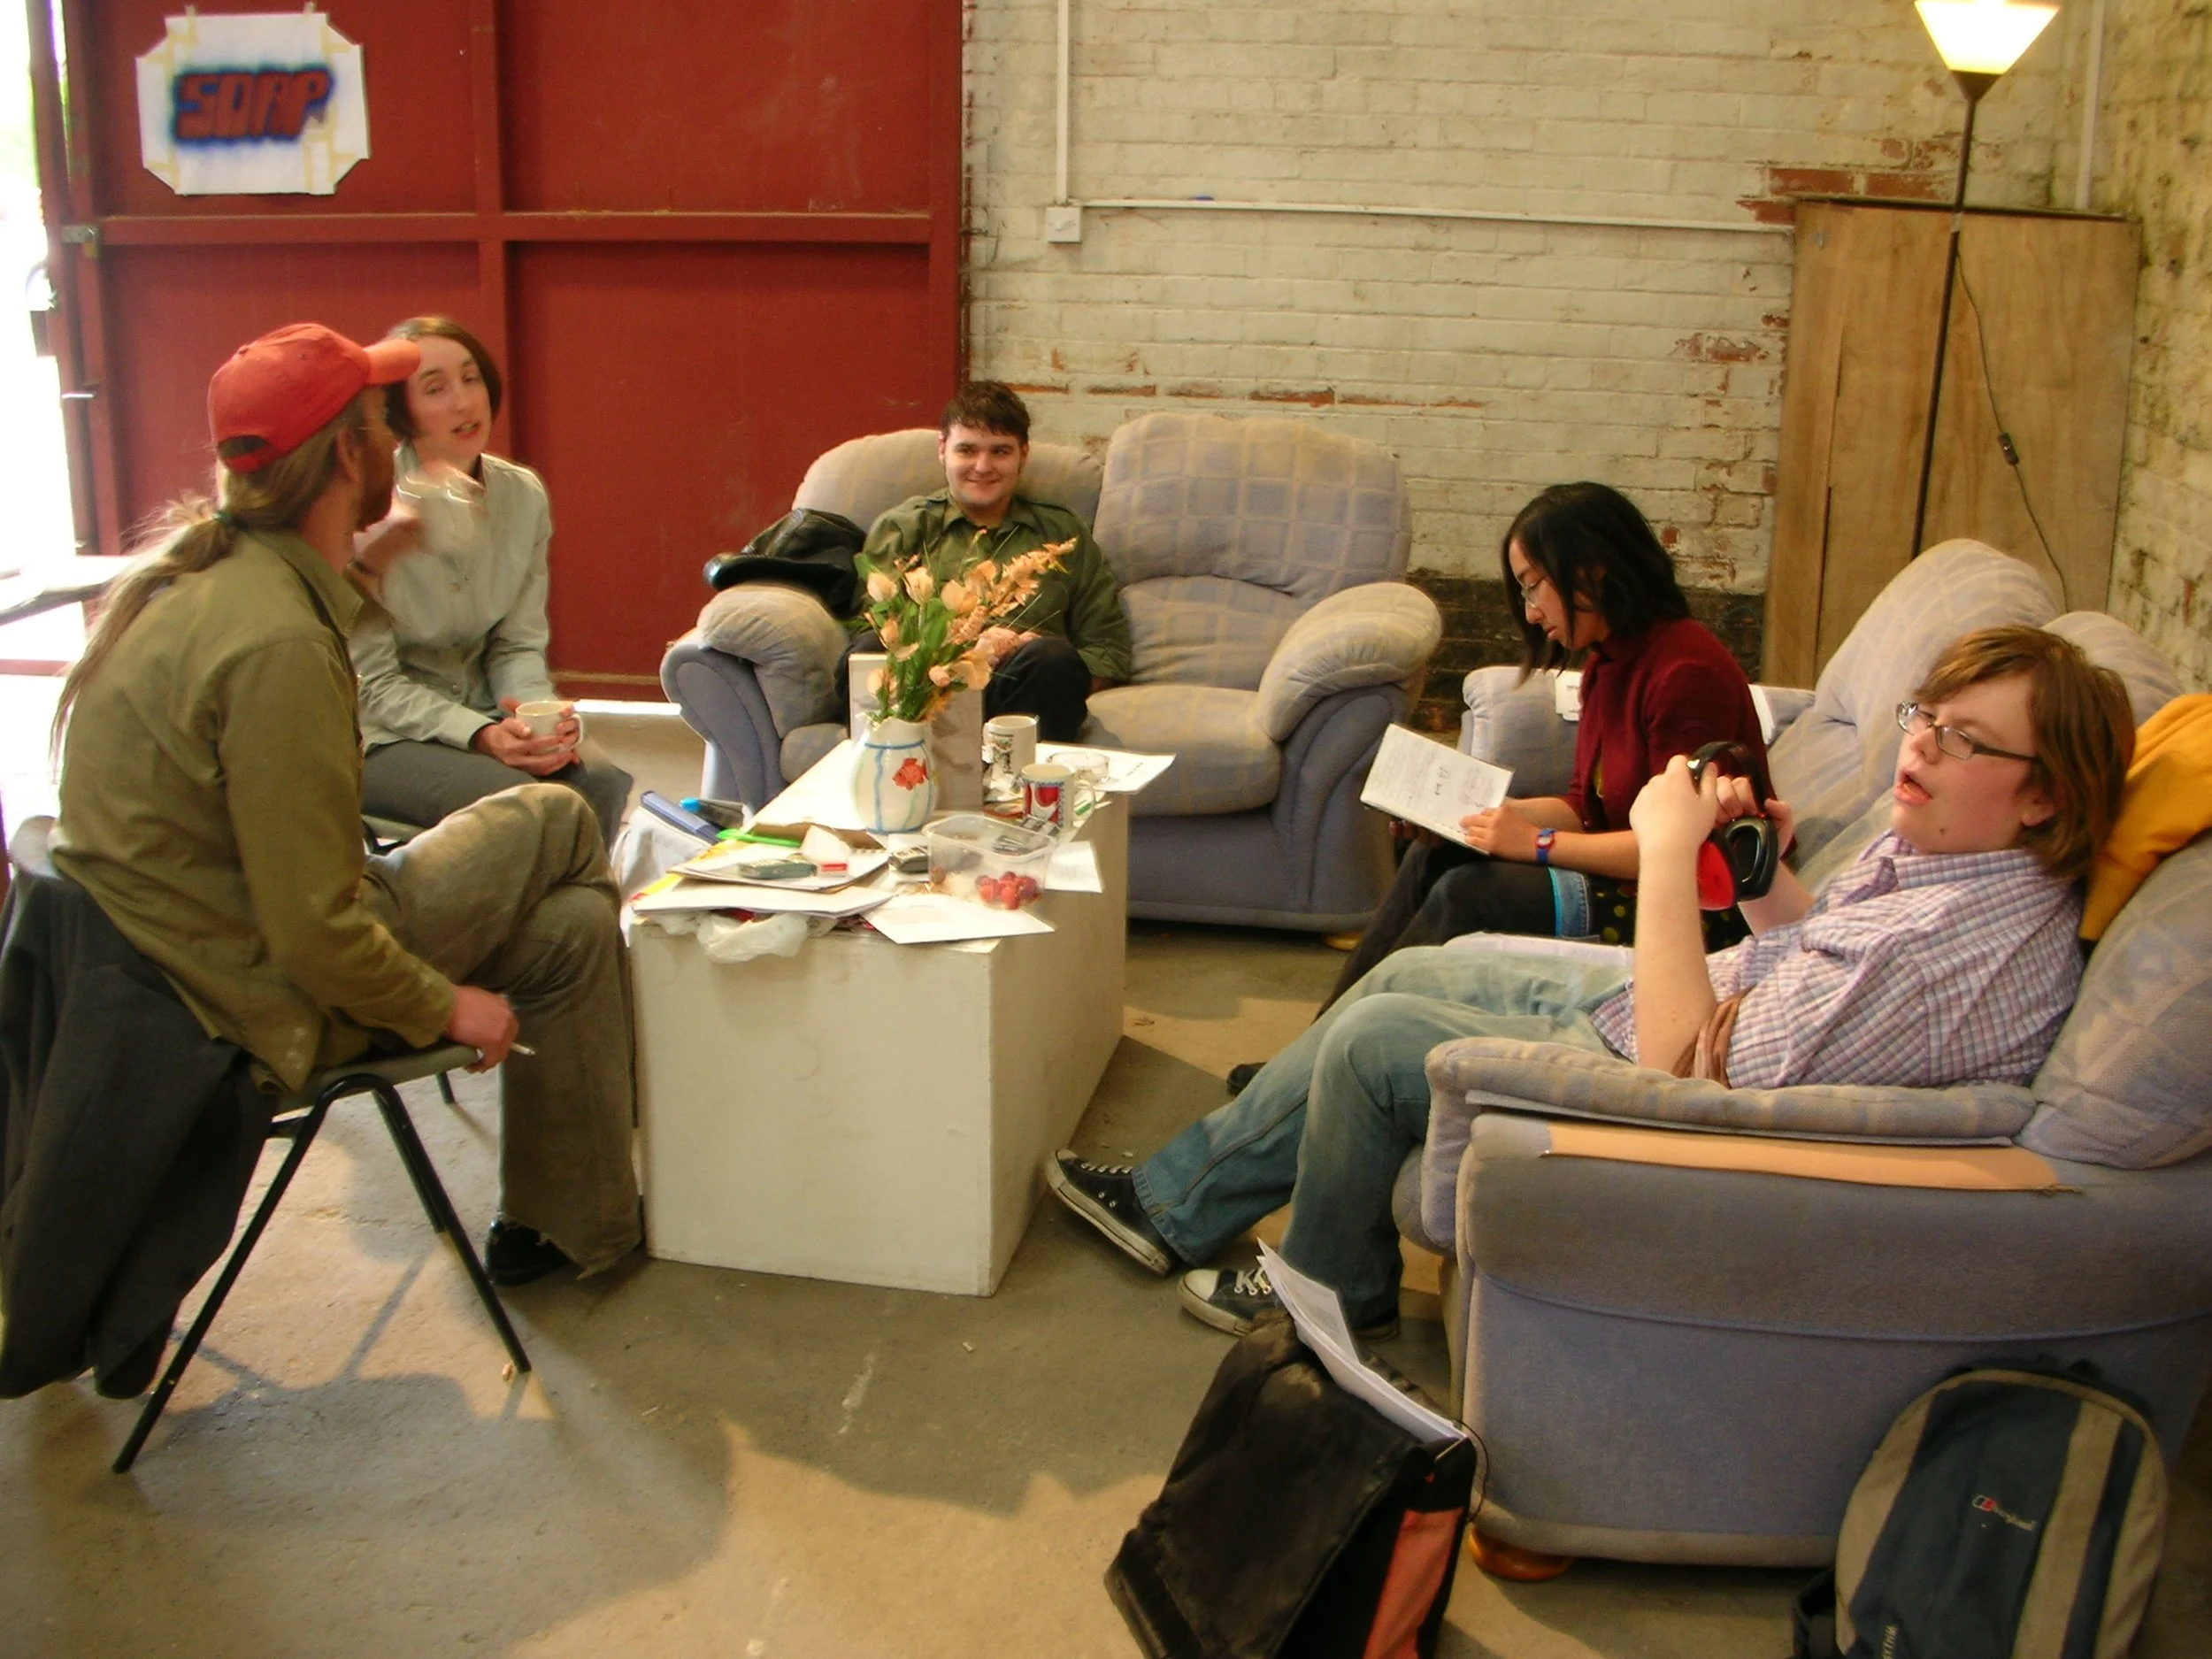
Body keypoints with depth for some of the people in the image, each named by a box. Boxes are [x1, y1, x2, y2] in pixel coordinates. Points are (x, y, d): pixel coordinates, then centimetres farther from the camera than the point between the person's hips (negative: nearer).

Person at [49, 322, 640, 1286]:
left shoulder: (202, 567, 1)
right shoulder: (277, 644, -30)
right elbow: (314, 935, -27)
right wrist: (446, 1005, -12)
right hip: (263, 998, -10)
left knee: (571, 924, 13)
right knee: (555, 824, -1)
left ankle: (542, 1223, 28)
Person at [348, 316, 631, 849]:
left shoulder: (523, 495, 2)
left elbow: (517, 645, 6)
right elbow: (372, 683, -12)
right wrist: (479, 737, -25)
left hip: (481, 714, 5)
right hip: (378, 738, -4)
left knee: (603, 784, -23)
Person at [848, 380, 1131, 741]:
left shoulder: (1064, 533, 25)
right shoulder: (901, 528, 22)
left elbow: (1111, 654, 19)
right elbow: (873, 629, 7)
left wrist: (1050, 667, -3)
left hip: (1020, 689, 1)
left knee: (1053, 658, -34)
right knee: (868, 650, -34)